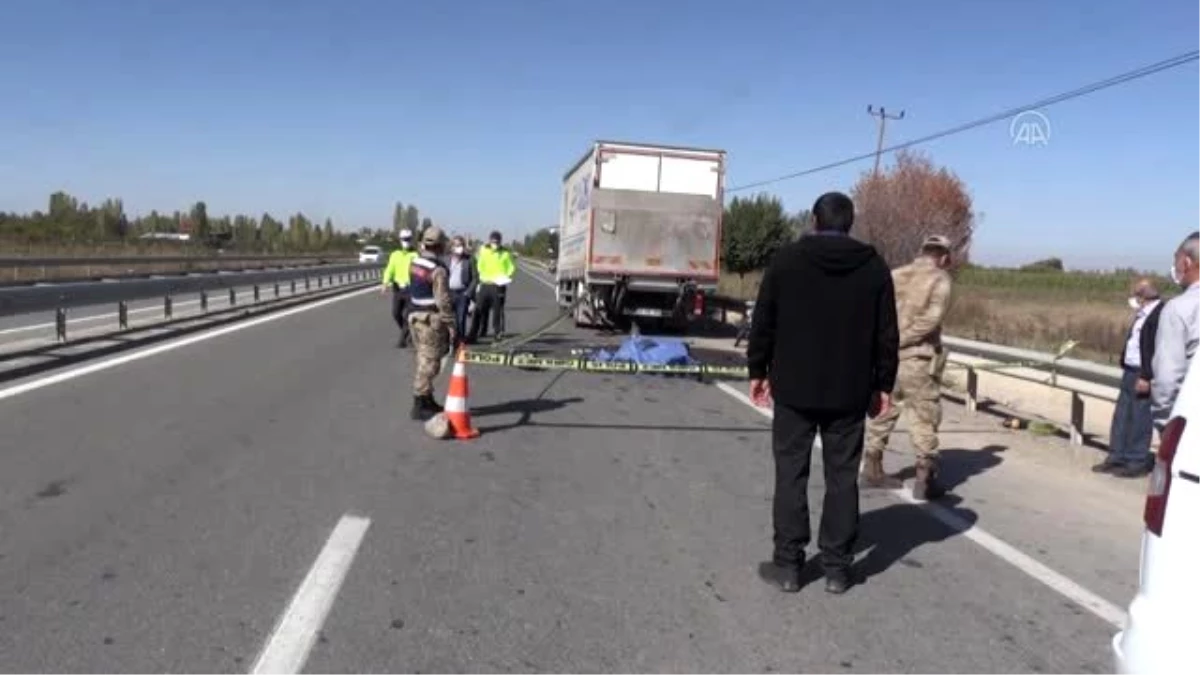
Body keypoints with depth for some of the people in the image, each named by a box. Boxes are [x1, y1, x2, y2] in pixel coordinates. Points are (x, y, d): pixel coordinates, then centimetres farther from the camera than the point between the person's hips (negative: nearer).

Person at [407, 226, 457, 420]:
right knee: (429, 363, -2)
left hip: (415, 315, 9)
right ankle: (419, 406, 2)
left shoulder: (414, 263, 6)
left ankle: (427, 400, 29)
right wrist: (451, 326, -15)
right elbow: (443, 301, -20)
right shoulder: (438, 270, -19)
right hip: (431, 319, -9)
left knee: (424, 360, 18)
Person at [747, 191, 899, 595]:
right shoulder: (874, 267, 3)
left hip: (794, 388, -1)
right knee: (842, 478, 8)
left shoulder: (787, 260, -1)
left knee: (791, 475, 6)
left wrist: (758, 371, 9)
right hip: (849, 393, 1)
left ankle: (788, 564, 9)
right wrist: (883, 385, 11)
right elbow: (887, 334, 3)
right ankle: (837, 567, 13)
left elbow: (763, 324, 0)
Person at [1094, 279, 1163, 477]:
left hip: (1143, 376, -9)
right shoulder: (1143, 313, 13)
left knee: (1139, 420, -1)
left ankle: (1137, 463, 9)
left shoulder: (1161, 314, -17)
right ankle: (1116, 458, 20)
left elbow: (1156, 349, -21)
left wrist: (1146, 377, -22)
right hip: (1130, 372, 9)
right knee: (1121, 417, 13)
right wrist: (1126, 369, 16)